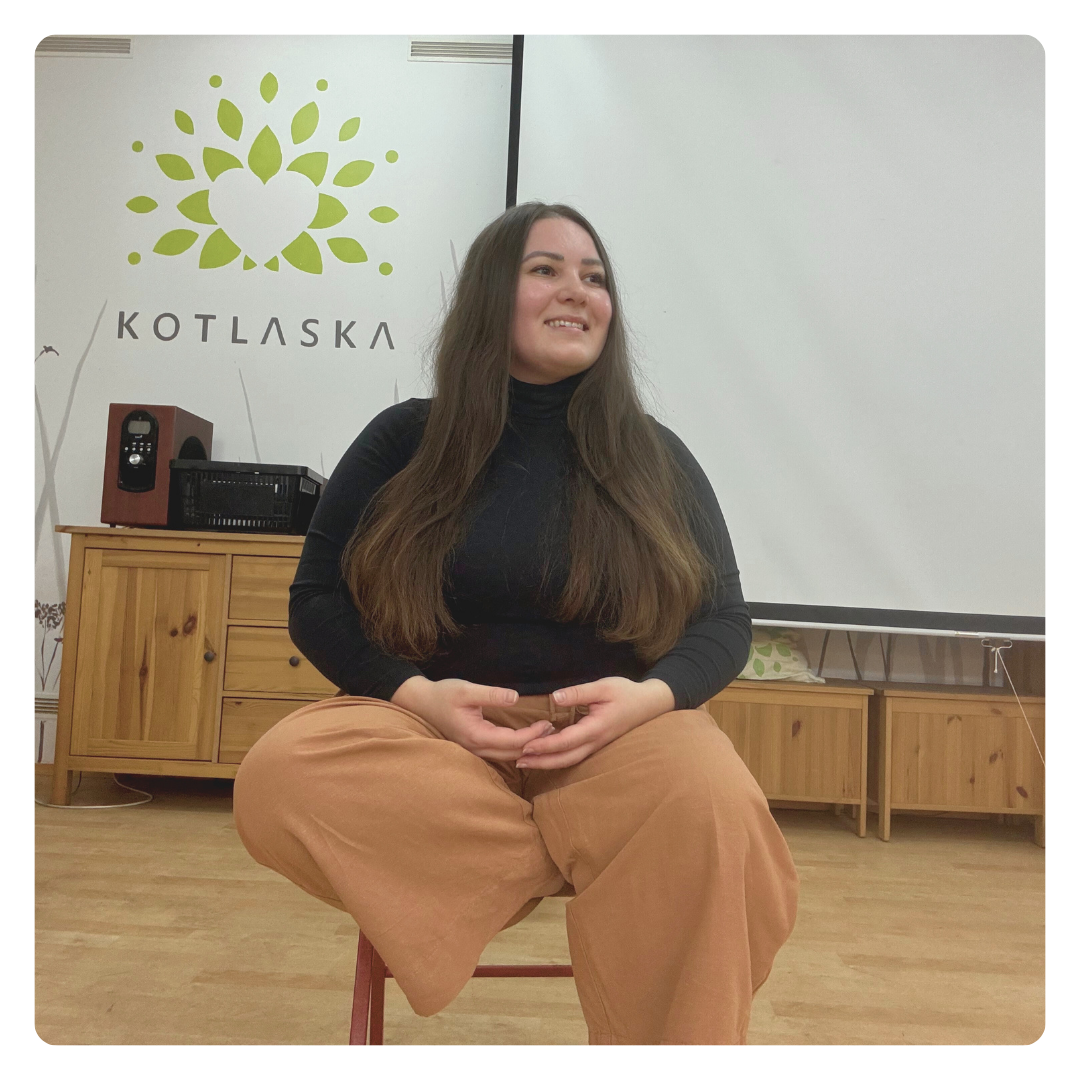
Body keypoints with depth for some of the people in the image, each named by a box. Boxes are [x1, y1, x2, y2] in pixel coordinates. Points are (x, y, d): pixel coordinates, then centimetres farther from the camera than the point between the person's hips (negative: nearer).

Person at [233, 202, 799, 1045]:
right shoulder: (403, 441, 4)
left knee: (716, 816, -34)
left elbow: (724, 619, 6)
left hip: (615, 730, 0)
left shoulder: (655, 457, 7)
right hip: (430, 723, 1)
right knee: (279, 780, -29)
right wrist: (418, 693, -15)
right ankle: (596, 860, -17)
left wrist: (652, 695, -17)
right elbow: (317, 600, 4)